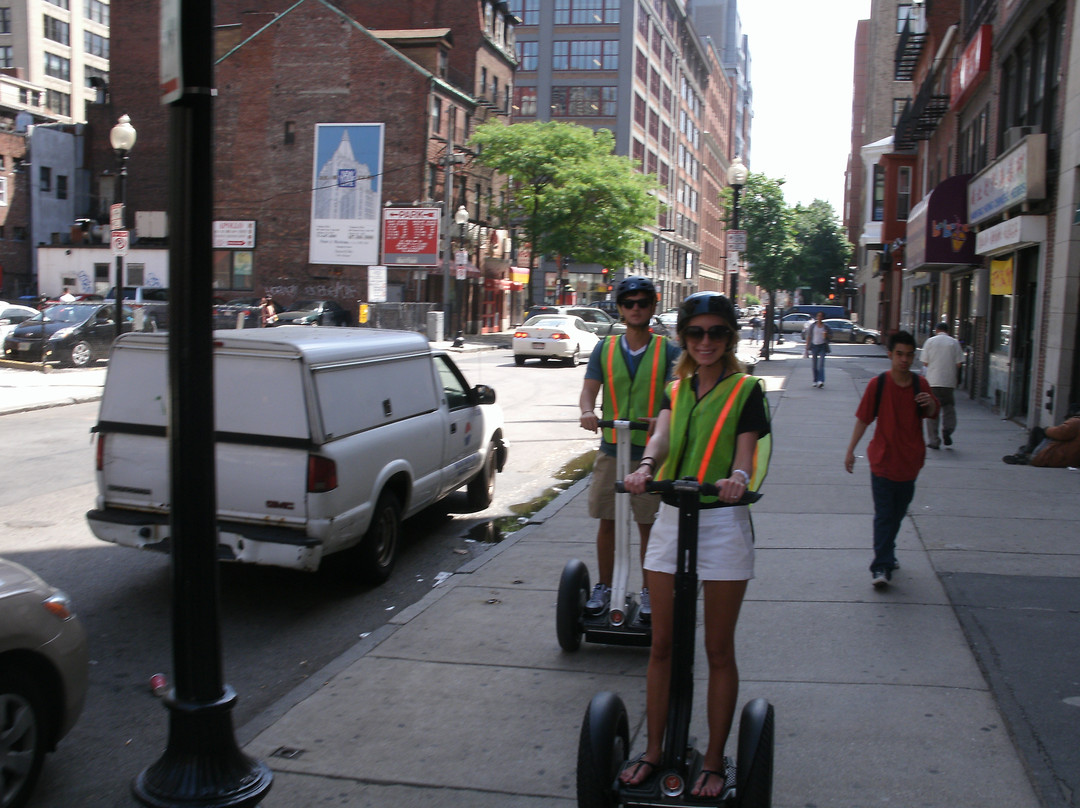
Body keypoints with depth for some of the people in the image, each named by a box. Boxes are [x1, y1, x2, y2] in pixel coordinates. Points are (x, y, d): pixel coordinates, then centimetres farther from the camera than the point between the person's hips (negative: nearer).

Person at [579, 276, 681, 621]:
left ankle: (648, 592, 20)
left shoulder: (668, 351, 1)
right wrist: (588, 412, -23)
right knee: (606, 523, 9)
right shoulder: (605, 348, 7)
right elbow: (589, 389, 0)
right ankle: (603, 587, 23)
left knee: (648, 526, 6)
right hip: (611, 449, 2)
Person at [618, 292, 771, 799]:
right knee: (662, 643, 9)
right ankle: (653, 751, 23)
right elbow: (662, 436, -9)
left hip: (723, 522, -4)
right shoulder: (676, 390, 10)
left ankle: (713, 762, 18)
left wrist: (738, 479, -36)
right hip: (671, 517, 4)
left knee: (718, 650, 5)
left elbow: (745, 456, -13)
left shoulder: (745, 390, -2)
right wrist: (646, 466, -30)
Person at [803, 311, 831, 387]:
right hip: (814, 345, 1)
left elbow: (827, 338, 13)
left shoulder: (825, 327, 6)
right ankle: (815, 381, 15)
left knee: (821, 364, -14)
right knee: (814, 365, 5)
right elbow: (808, 337, 6)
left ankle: (821, 381, -22)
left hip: (822, 346, -1)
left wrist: (825, 336, -12)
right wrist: (806, 348, 2)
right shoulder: (812, 326, 5)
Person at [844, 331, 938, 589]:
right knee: (884, 515, -5)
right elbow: (863, 419, -3)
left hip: (910, 461, 4)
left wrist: (930, 403, -11)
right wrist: (851, 450, -3)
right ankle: (881, 566, -4)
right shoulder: (878, 384, -8)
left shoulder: (920, 384, 0)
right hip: (883, 459, -3)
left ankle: (886, 555, 34)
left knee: (898, 513, 15)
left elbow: (931, 414, 13)